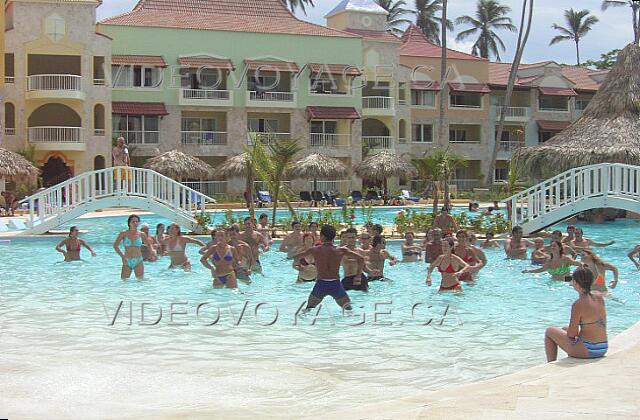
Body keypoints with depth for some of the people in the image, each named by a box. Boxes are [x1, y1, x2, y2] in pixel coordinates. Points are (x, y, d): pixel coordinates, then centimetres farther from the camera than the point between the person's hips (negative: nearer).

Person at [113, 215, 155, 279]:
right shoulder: (124, 234, -1)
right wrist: (122, 255, -11)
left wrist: (152, 250, -6)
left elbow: (149, 244, 16)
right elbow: (115, 245, 2)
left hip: (138, 261, 0)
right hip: (127, 261, 0)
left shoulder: (141, 234, 3)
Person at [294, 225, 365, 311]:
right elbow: (361, 259, -1)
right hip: (336, 284, 0)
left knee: (309, 307, 23)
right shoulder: (341, 250, 1)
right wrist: (358, 275, 9)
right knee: (348, 309, 16)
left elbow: (296, 258, 16)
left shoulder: (314, 250, 3)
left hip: (321, 284, 0)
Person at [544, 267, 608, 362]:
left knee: (550, 332, 12)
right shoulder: (599, 297, -1)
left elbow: (571, 334, -14)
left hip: (587, 351, -8)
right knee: (565, 329, 33)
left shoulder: (578, 305, -21)